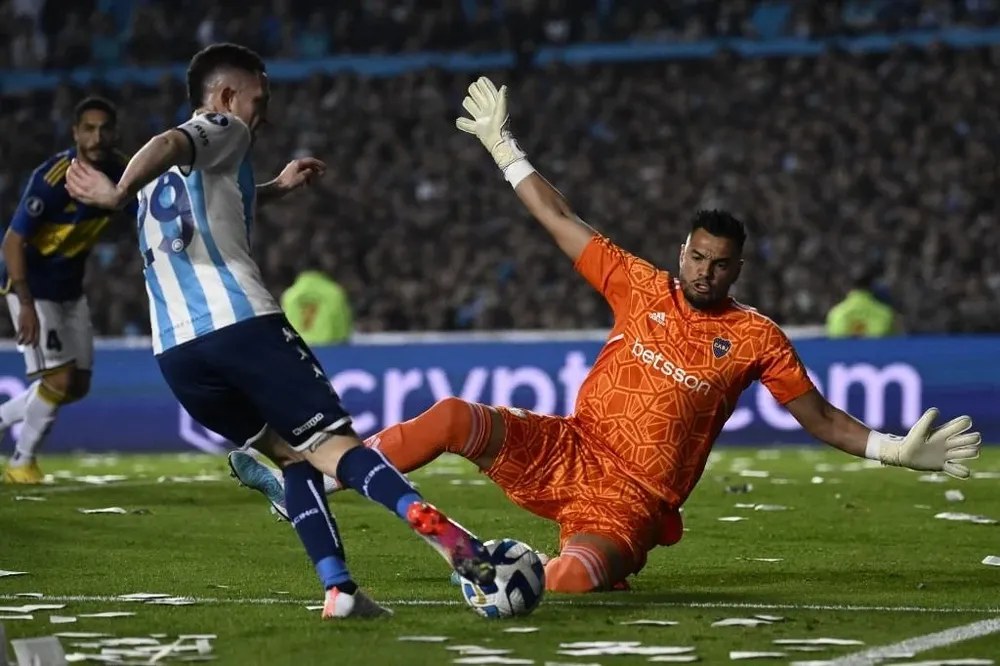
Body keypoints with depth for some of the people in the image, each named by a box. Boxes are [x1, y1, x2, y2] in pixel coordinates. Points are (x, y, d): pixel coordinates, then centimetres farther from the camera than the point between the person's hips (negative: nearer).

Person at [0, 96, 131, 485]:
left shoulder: (120, 171, -7)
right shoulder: (53, 178, -27)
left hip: (70, 289, 8)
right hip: (32, 286, -8)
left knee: (78, 386, 9)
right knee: (59, 379, -12)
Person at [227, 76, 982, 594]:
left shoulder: (756, 339, 0)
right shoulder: (643, 288, 6)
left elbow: (820, 417, 3)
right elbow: (562, 221, 11)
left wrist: (898, 450, -10)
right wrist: (503, 148, 12)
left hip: (630, 500, -2)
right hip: (568, 453, 2)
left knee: (571, 580, -35)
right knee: (457, 417, -23)